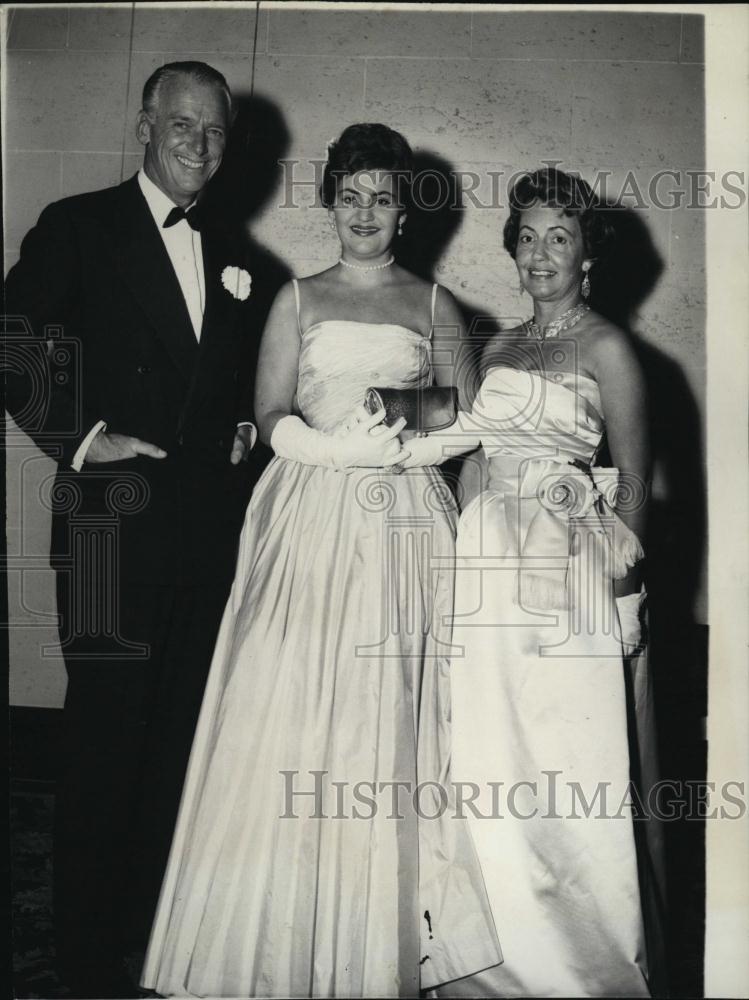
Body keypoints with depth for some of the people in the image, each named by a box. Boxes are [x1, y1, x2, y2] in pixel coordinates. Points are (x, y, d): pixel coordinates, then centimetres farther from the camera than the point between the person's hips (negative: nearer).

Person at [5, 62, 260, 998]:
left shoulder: (230, 253, 15)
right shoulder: (77, 226, -2)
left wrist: (244, 429, 5)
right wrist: (79, 438, -14)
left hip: (210, 525, 6)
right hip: (116, 517, -5)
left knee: (182, 727, 14)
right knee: (106, 727, 3)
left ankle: (161, 918, 31)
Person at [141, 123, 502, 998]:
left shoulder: (434, 304, 14)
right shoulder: (298, 299, 13)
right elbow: (272, 418, 3)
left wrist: (414, 425, -11)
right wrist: (341, 447, -14)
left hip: (402, 527, 0)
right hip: (310, 521, 0)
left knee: (390, 721, 0)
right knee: (289, 717, -3)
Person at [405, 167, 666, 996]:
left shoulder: (605, 347, -1)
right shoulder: (497, 350, 15)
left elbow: (634, 479, -1)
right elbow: (476, 455, 14)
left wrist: (618, 573, -4)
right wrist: (469, 554, 7)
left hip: (570, 568, -5)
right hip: (489, 561, 5)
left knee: (566, 765, 0)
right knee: (489, 761, 8)